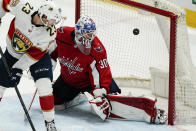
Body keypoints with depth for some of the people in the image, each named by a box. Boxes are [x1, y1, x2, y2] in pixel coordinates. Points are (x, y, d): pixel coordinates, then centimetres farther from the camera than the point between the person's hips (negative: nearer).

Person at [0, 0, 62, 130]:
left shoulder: (50, 33, -29)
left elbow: (35, 54, -24)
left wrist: (18, 68, -26)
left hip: (38, 55, -2)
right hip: (12, 52, 2)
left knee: (44, 86, -18)